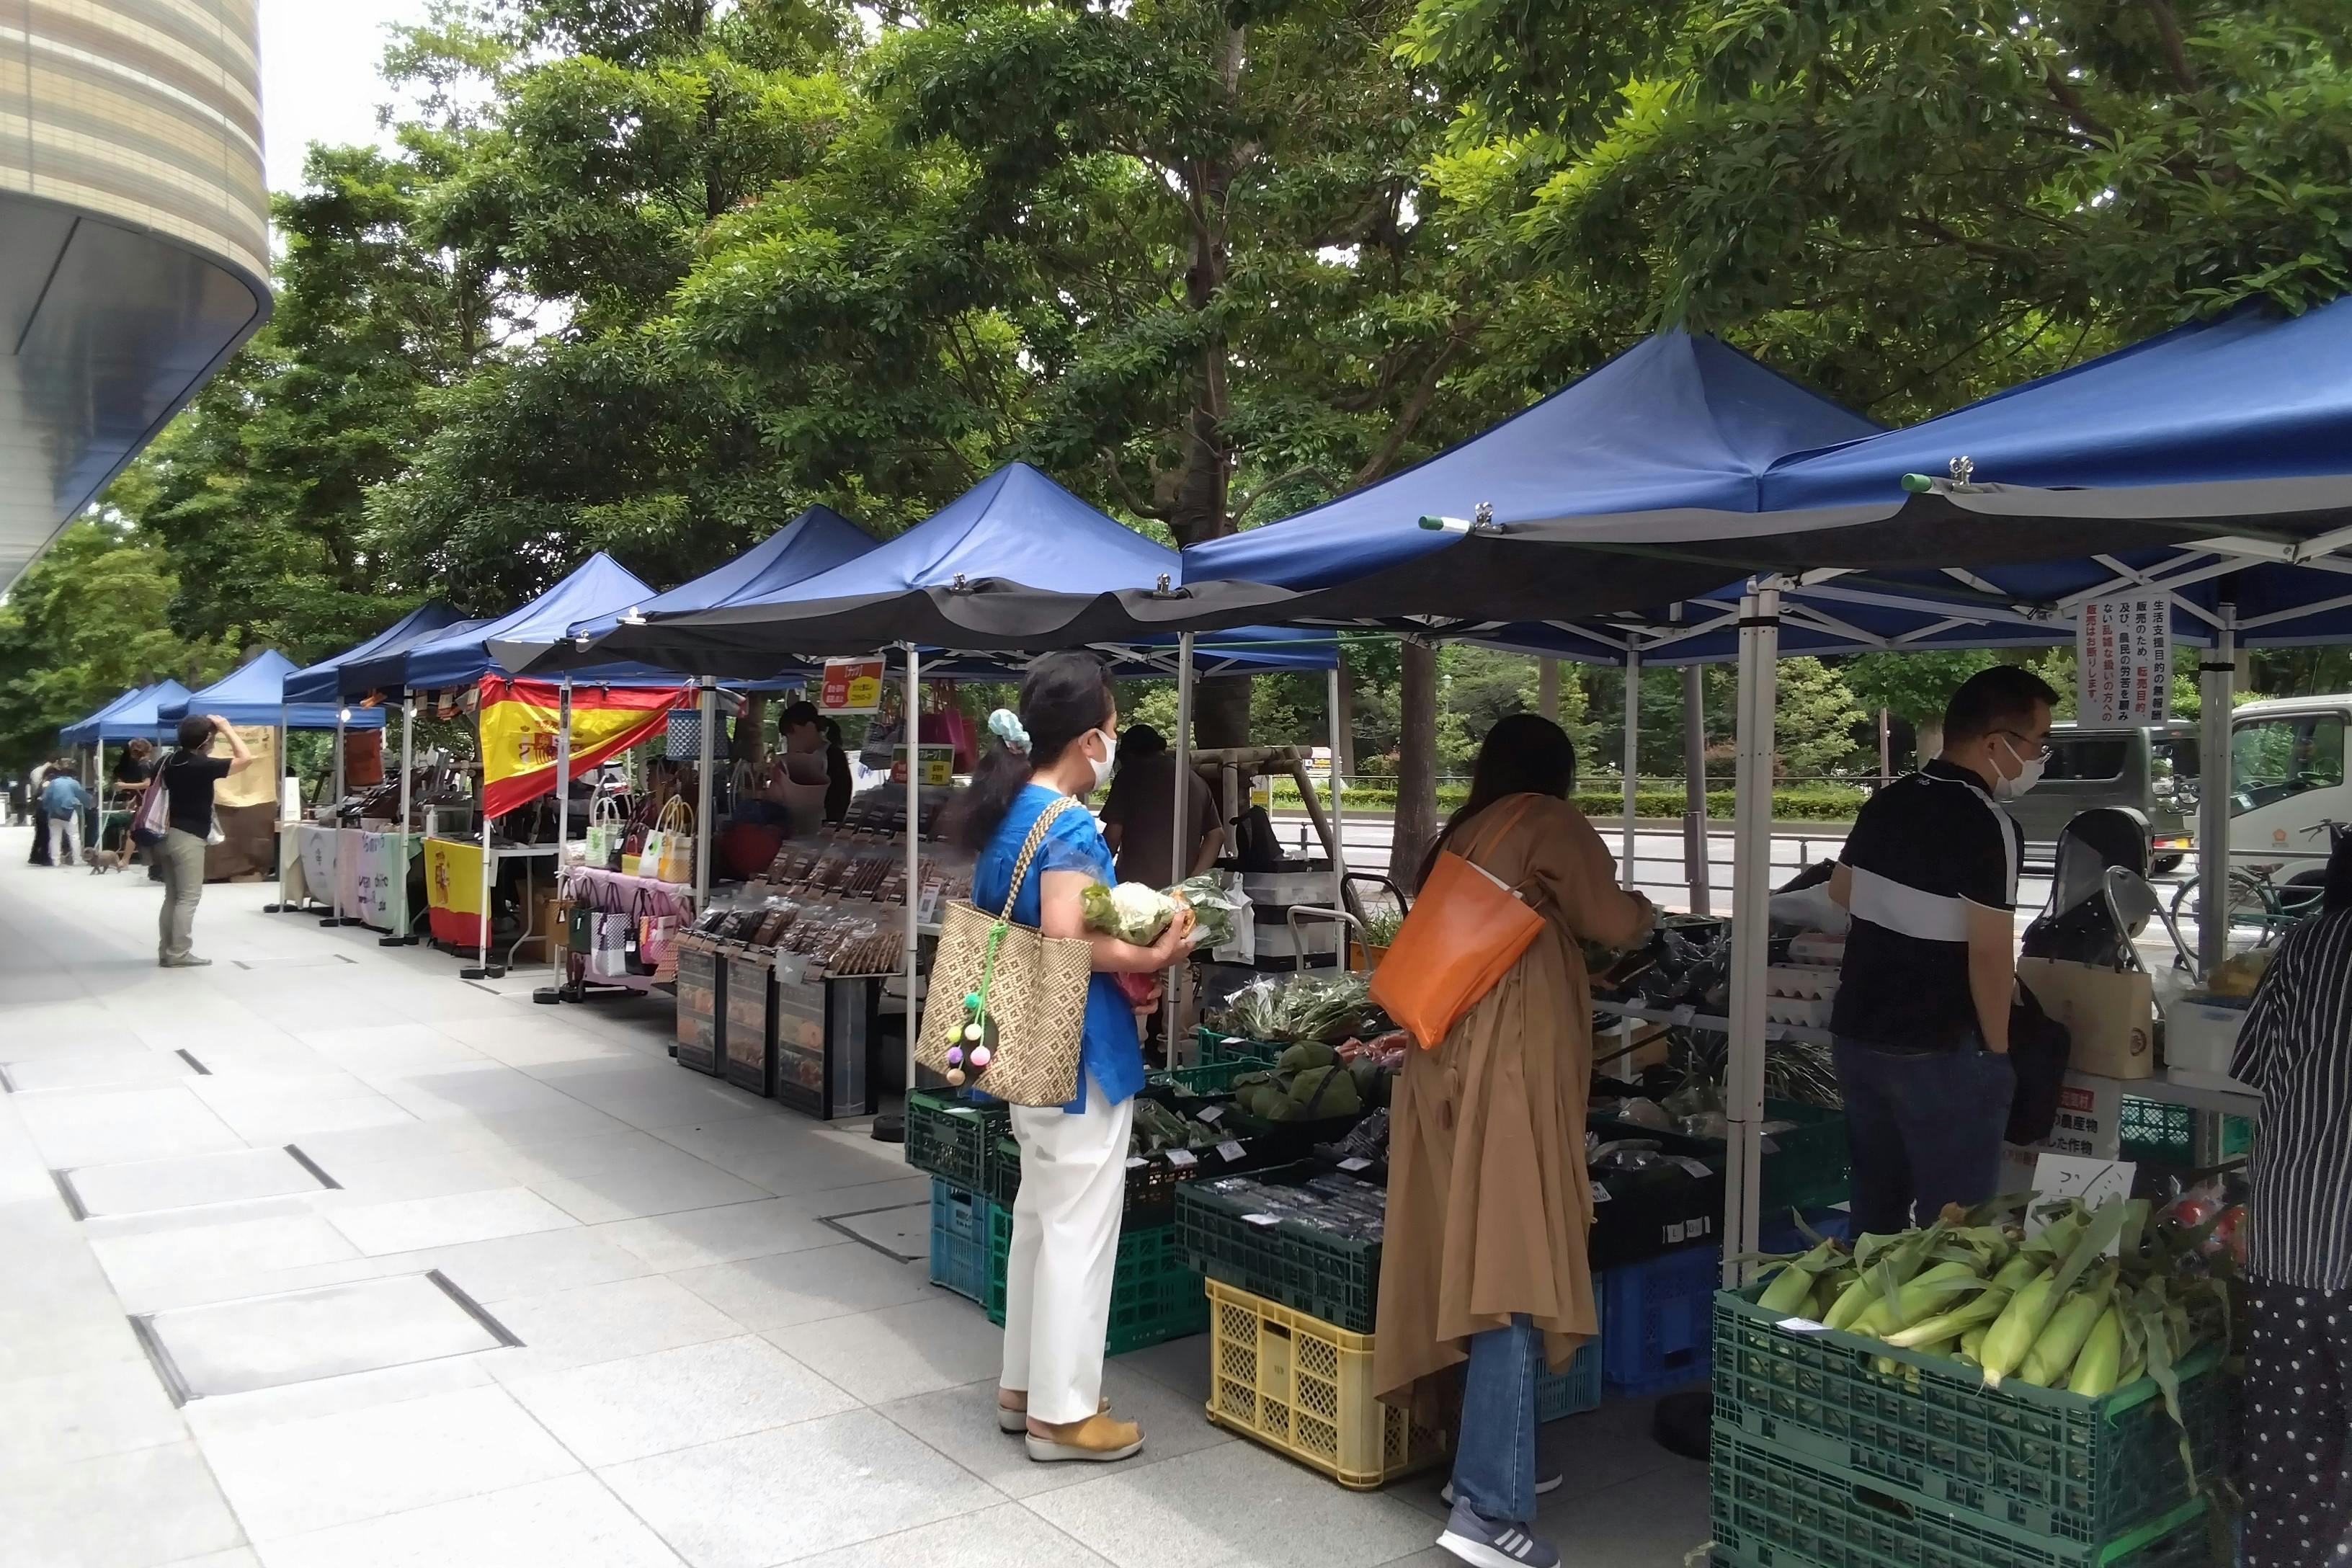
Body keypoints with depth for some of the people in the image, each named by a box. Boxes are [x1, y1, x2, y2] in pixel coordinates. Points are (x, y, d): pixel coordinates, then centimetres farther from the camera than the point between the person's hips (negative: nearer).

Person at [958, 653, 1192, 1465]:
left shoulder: (1006, 812, 9)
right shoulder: (1071, 826, -20)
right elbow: (1066, 938, -28)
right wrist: (1150, 956, -16)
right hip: (1080, 1050, -10)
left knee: (1037, 1216, 19)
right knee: (1078, 1229, 2)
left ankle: (1023, 1385, 31)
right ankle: (1063, 1412, 14)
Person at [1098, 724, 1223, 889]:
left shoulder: (1130, 775, 1)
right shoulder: (1196, 781, 15)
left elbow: (1113, 833, -3)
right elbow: (1216, 834, 11)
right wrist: (1192, 879, 7)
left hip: (1136, 883, -5)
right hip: (1180, 887, 5)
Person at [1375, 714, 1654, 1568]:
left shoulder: (1461, 834, 17)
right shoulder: (1549, 823, -1)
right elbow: (1614, 924, 0)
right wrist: (1643, 909, 22)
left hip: (1450, 1063, 7)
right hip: (1510, 1067, -7)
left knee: (1479, 1264, 14)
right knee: (1517, 1273, -9)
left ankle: (1489, 1461, 23)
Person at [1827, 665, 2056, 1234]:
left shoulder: (1886, 803, 6)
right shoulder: (1989, 826, -18)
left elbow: (1841, 891, 21)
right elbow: (1990, 954, -20)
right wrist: (1997, 1049, -9)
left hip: (1857, 1034, 8)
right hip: (1938, 1052, -7)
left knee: (1875, 1209, 18)